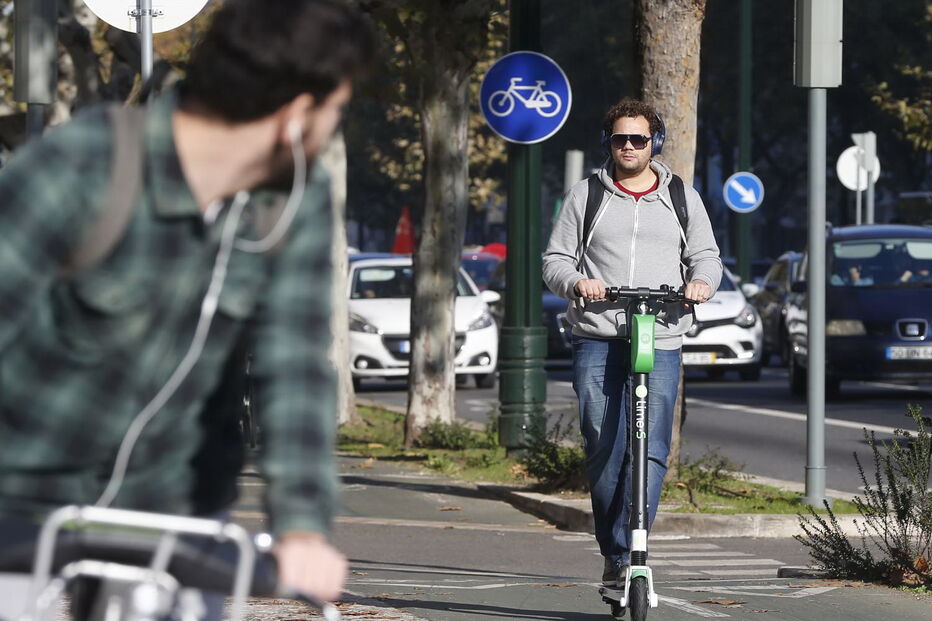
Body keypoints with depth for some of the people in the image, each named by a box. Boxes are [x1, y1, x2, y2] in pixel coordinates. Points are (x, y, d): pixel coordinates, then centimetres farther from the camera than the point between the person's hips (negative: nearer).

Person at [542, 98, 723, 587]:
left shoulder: (681, 198, 15)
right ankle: (613, 553, 10)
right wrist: (576, 283, -12)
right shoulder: (585, 196, 11)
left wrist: (702, 281, -5)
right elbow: (555, 259, 10)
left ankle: (626, 552, -16)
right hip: (597, 340, 0)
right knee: (603, 451, -2)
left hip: (660, 341, 0)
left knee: (650, 451, -14)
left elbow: (705, 255, 19)